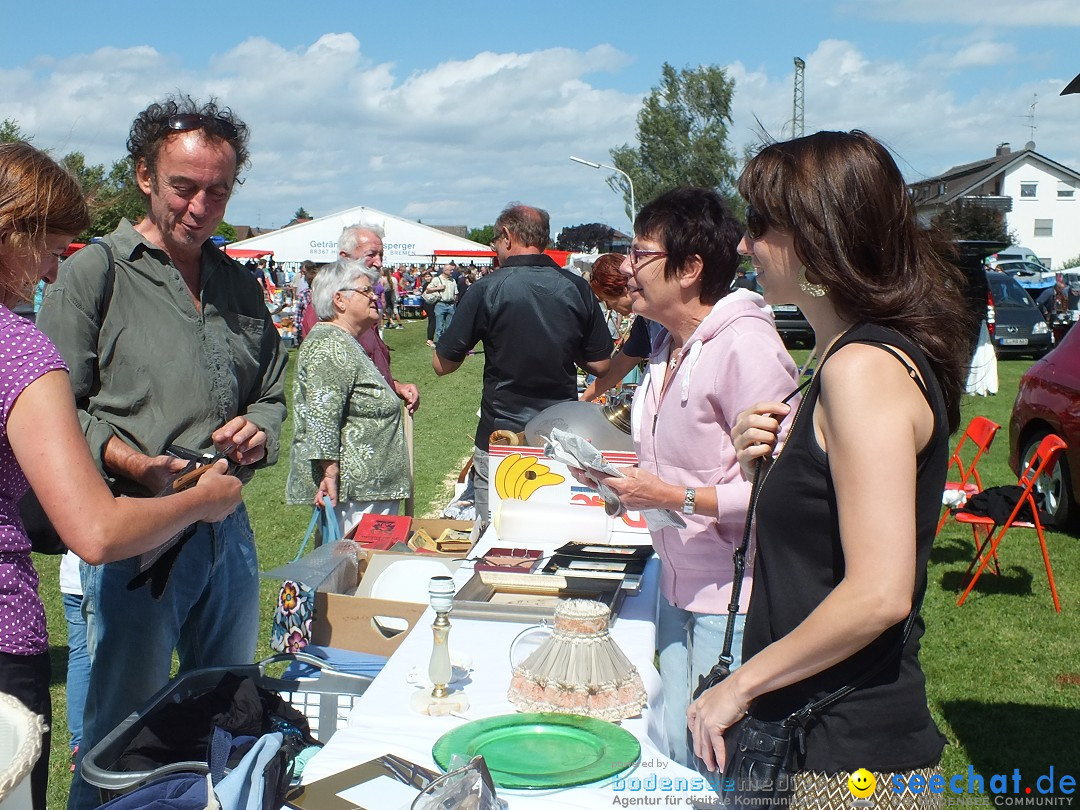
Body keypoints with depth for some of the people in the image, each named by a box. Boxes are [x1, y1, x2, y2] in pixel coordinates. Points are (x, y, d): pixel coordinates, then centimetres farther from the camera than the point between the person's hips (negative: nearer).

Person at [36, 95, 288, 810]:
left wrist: (257, 429, -2)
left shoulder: (241, 285, 12)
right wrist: (133, 464, -23)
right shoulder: (93, 274, -5)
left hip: (228, 531, 6)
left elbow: (274, 392, 20)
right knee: (124, 731, 6)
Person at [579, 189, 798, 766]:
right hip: (679, 585, 9)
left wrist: (676, 497, -24)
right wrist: (627, 476, 4)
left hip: (732, 600, -9)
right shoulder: (668, 346, 10)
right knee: (672, 752, 16)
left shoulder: (745, 346, -20)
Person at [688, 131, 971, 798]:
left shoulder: (864, 367, -20)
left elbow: (879, 593, -27)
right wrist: (770, 465, 0)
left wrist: (740, 685, -17)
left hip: (854, 750, -9)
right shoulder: (853, 354, 10)